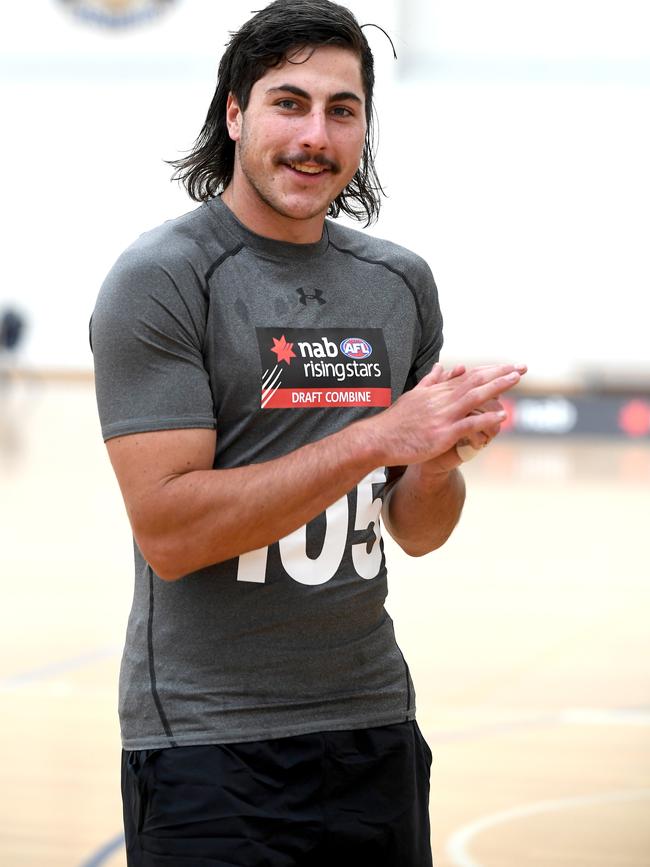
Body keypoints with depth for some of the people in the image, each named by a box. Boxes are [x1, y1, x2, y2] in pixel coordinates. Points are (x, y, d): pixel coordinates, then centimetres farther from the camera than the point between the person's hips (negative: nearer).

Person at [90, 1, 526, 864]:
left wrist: (438, 455, -10)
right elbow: (168, 532, -19)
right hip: (210, 747, -5)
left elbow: (417, 534, 13)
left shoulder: (402, 283, 8)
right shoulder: (160, 280, -10)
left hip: (373, 724, 6)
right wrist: (377, 439, -22)